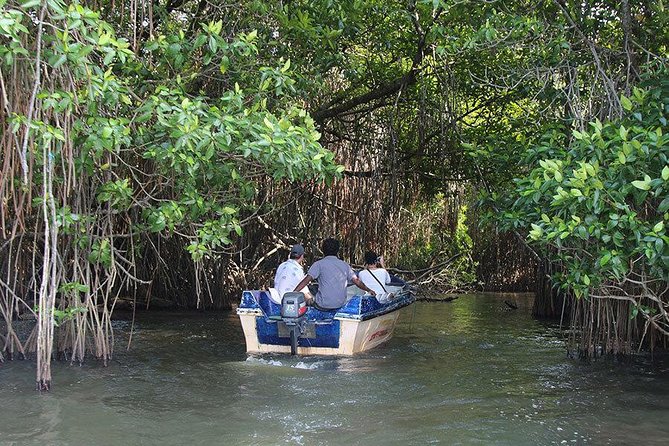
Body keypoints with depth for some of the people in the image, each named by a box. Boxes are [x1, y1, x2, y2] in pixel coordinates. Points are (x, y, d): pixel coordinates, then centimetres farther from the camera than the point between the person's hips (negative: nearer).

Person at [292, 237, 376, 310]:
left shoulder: (319, 264, -5)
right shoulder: (345, 265, 7)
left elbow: (306, 280, -12)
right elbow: (357, 281, 11)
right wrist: (369, 290, 26)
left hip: (323, 305, -4)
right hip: (340, 304, 4)